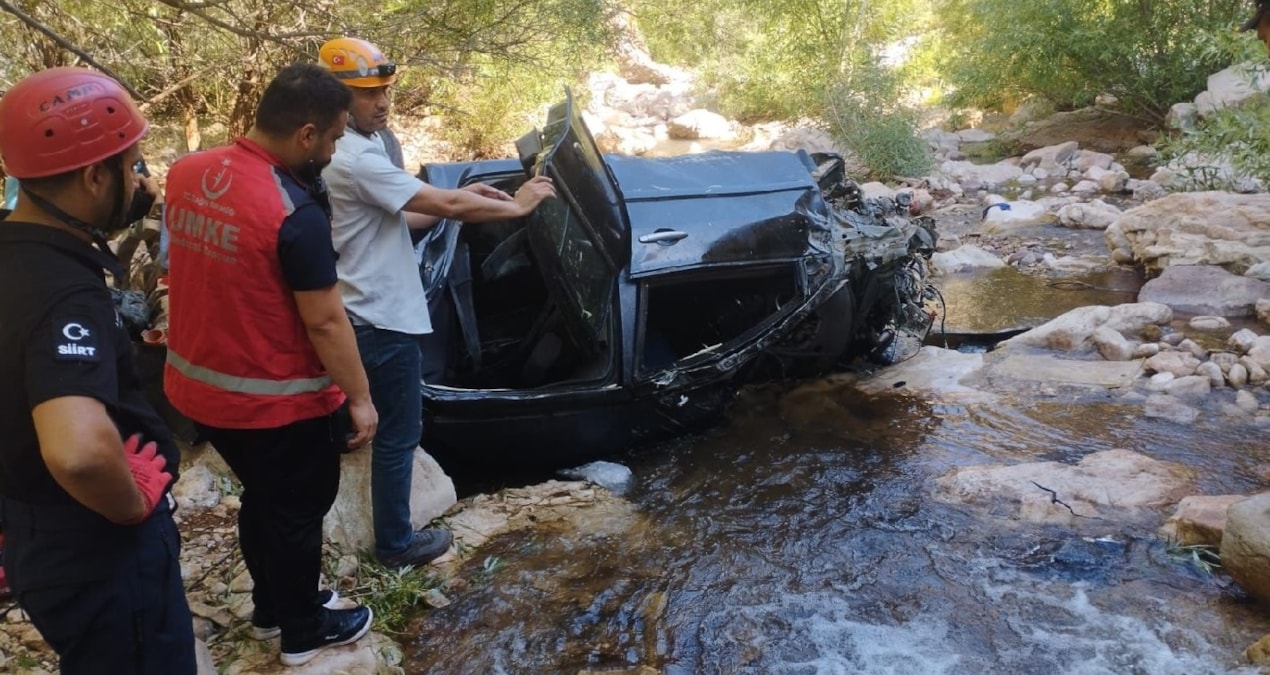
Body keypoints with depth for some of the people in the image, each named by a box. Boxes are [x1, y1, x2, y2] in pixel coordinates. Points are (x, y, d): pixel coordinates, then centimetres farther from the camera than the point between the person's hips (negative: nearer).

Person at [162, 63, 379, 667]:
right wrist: (360, 399, -10)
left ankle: (270, 605, 46)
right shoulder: (294, 212, -27)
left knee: (261, 499, 27)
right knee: (297, 512, 15)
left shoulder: (187, 173, -3)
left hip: (197, 384, 7)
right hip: (277, 401, -7)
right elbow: (325, 323, -22)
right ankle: (303, 632, 34)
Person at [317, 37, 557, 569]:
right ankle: (396, 544, 18)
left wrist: (458, 200, 7)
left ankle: (393, 534, 39)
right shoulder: (357, 160, -23)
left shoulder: (348, 152, 11)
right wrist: (516, 205, -10)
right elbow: (444, 205, -23)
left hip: (370, 313, 11)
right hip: (383, 319, -11)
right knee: (398, 434, 3)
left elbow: (396, 218, 16)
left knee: (389, 428, 23)